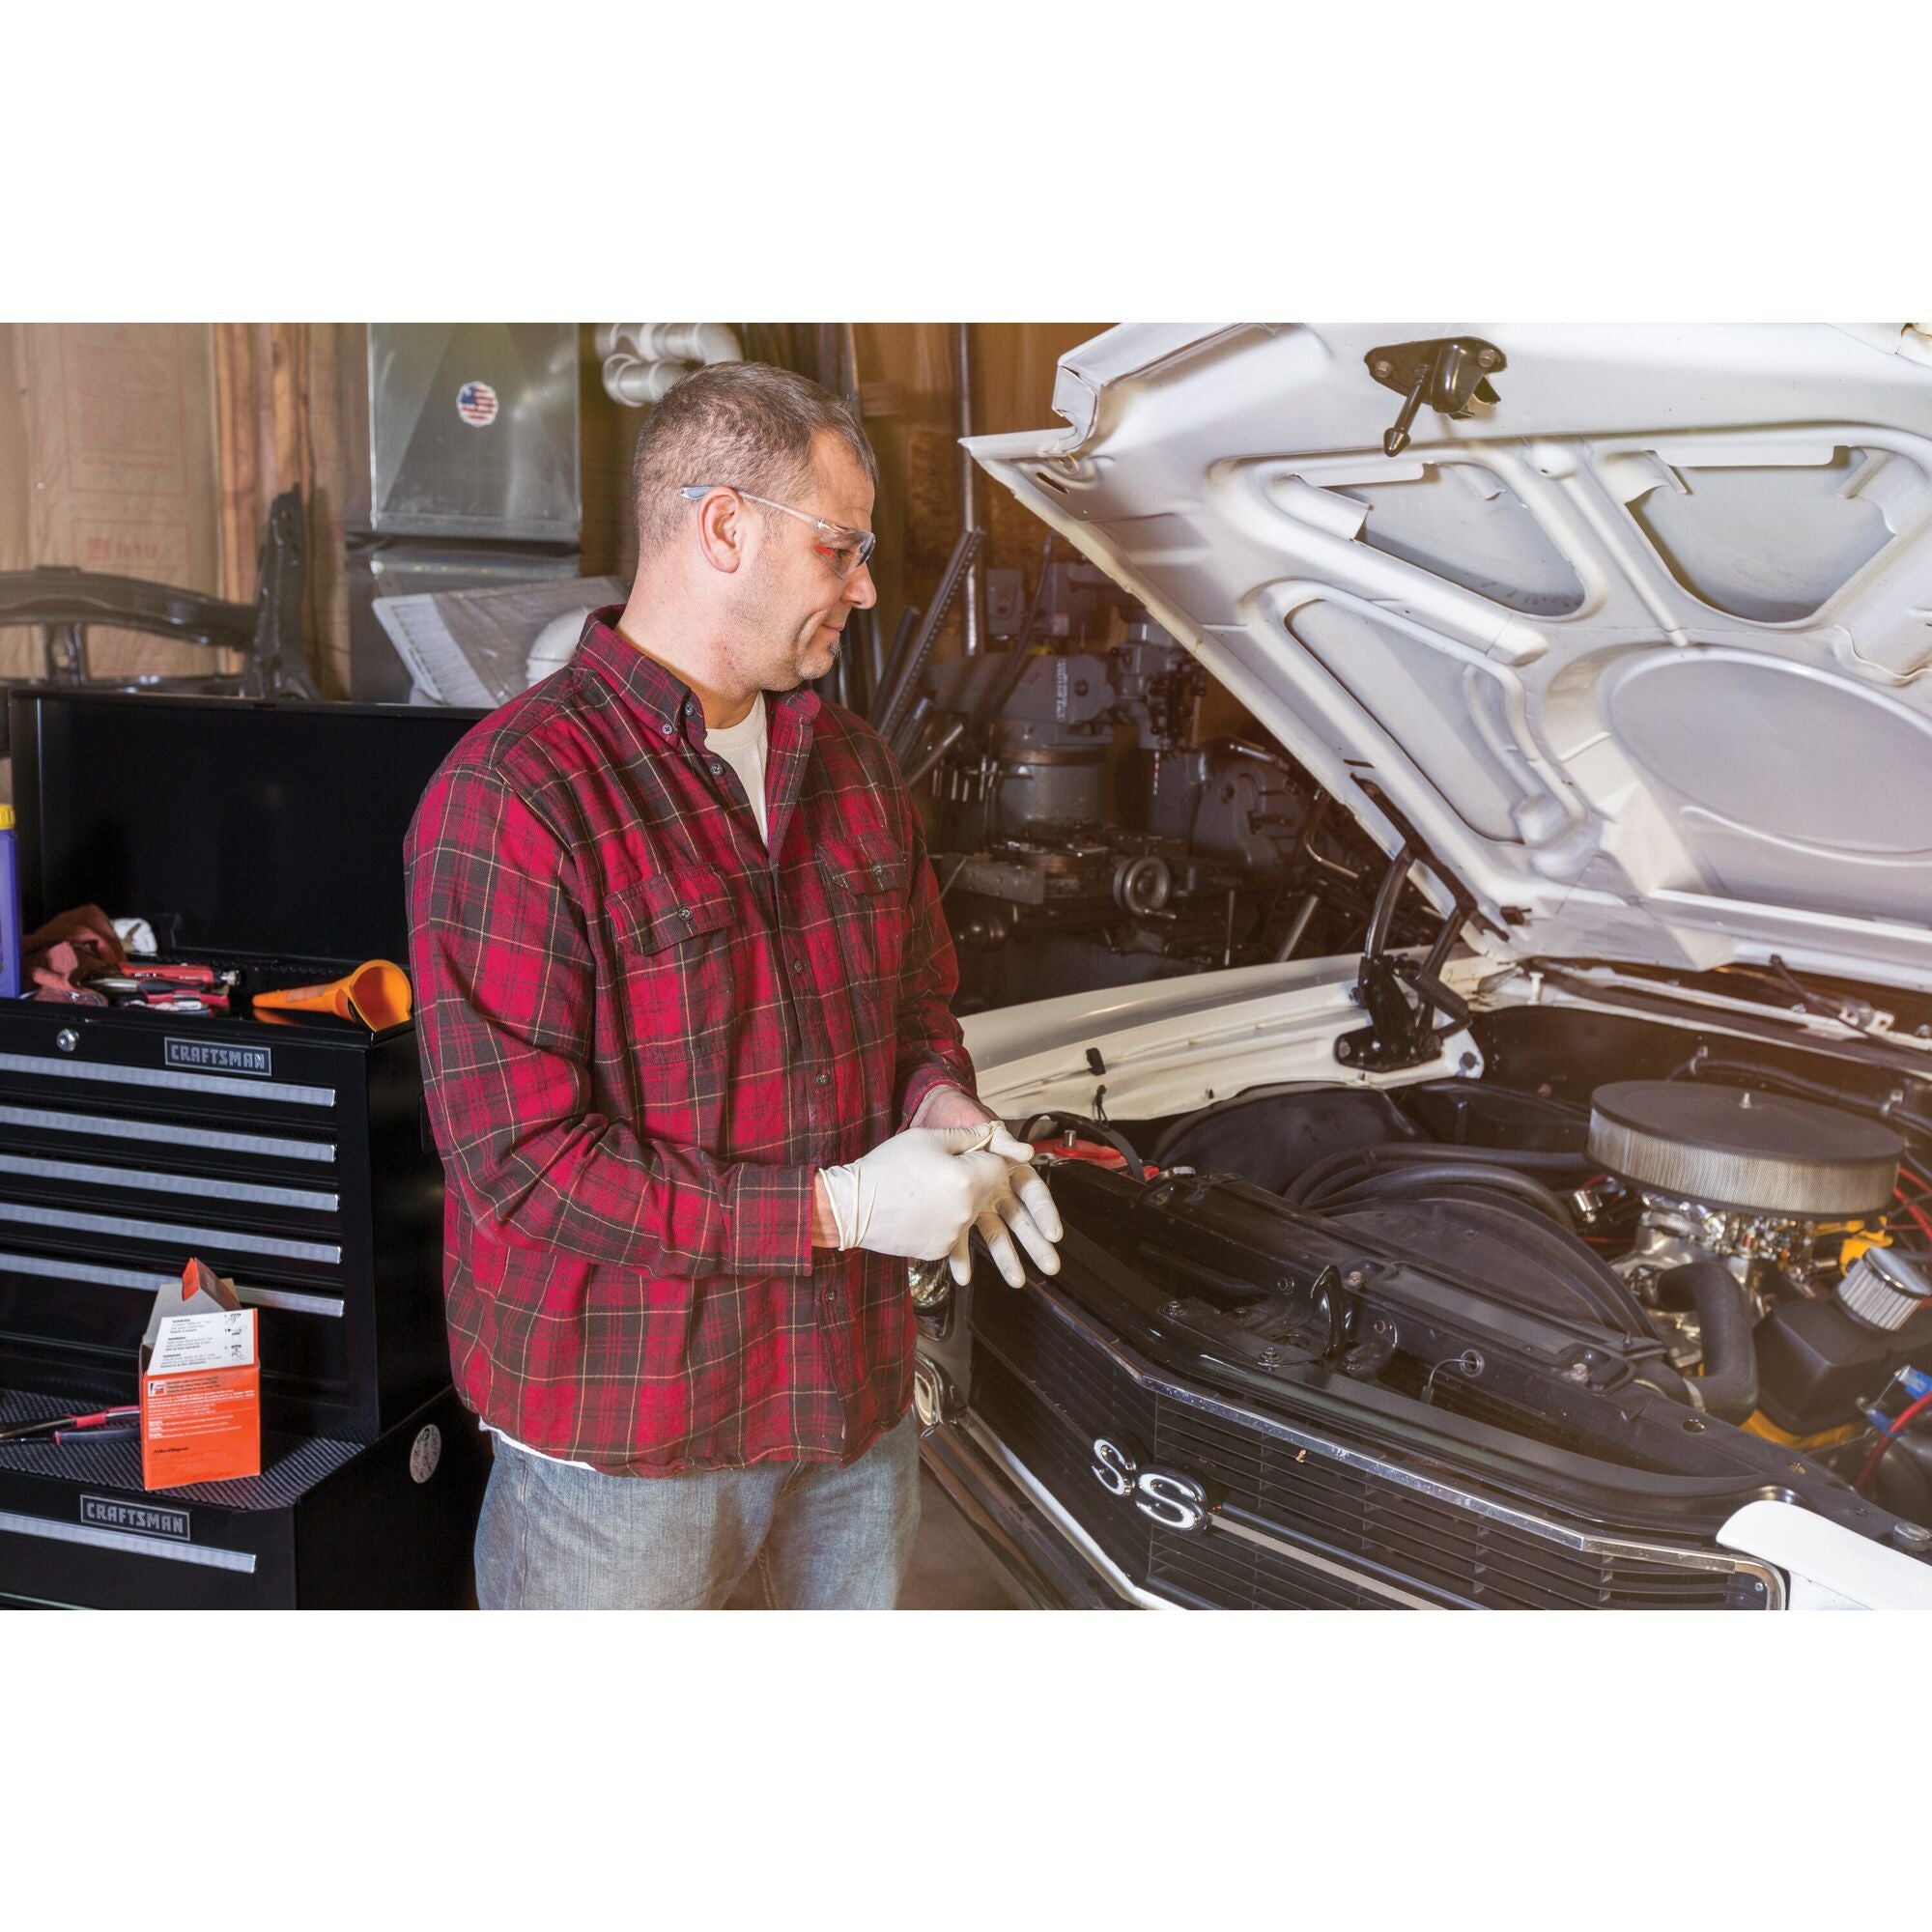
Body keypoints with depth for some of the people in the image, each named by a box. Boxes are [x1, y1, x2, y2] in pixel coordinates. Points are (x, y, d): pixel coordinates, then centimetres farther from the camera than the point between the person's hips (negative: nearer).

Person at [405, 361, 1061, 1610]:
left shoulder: (853, 766, 7)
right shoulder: (512, 801, -18)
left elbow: (921, 1000, 19)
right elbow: (521, 1165, -21)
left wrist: (943, 1109, -5)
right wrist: (833, 1209, -22)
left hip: (854, 1385, 7)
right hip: (620, 1423, -6)